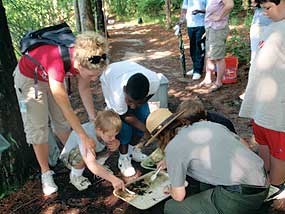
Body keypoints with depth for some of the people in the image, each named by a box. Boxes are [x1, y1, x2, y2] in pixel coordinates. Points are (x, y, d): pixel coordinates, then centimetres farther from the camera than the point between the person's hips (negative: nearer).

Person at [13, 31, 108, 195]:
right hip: (29, 78, -5)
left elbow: (84, 89, -9)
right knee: (38, 127, -4)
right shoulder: (57, 64, -45)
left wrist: (94, 119, -14)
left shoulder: (84, 58, -27)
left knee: (62, 121, 8)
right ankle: (46, 173, 8)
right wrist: (85, 138, -30)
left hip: (52, 76, 5)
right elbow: (67, 109, -37)